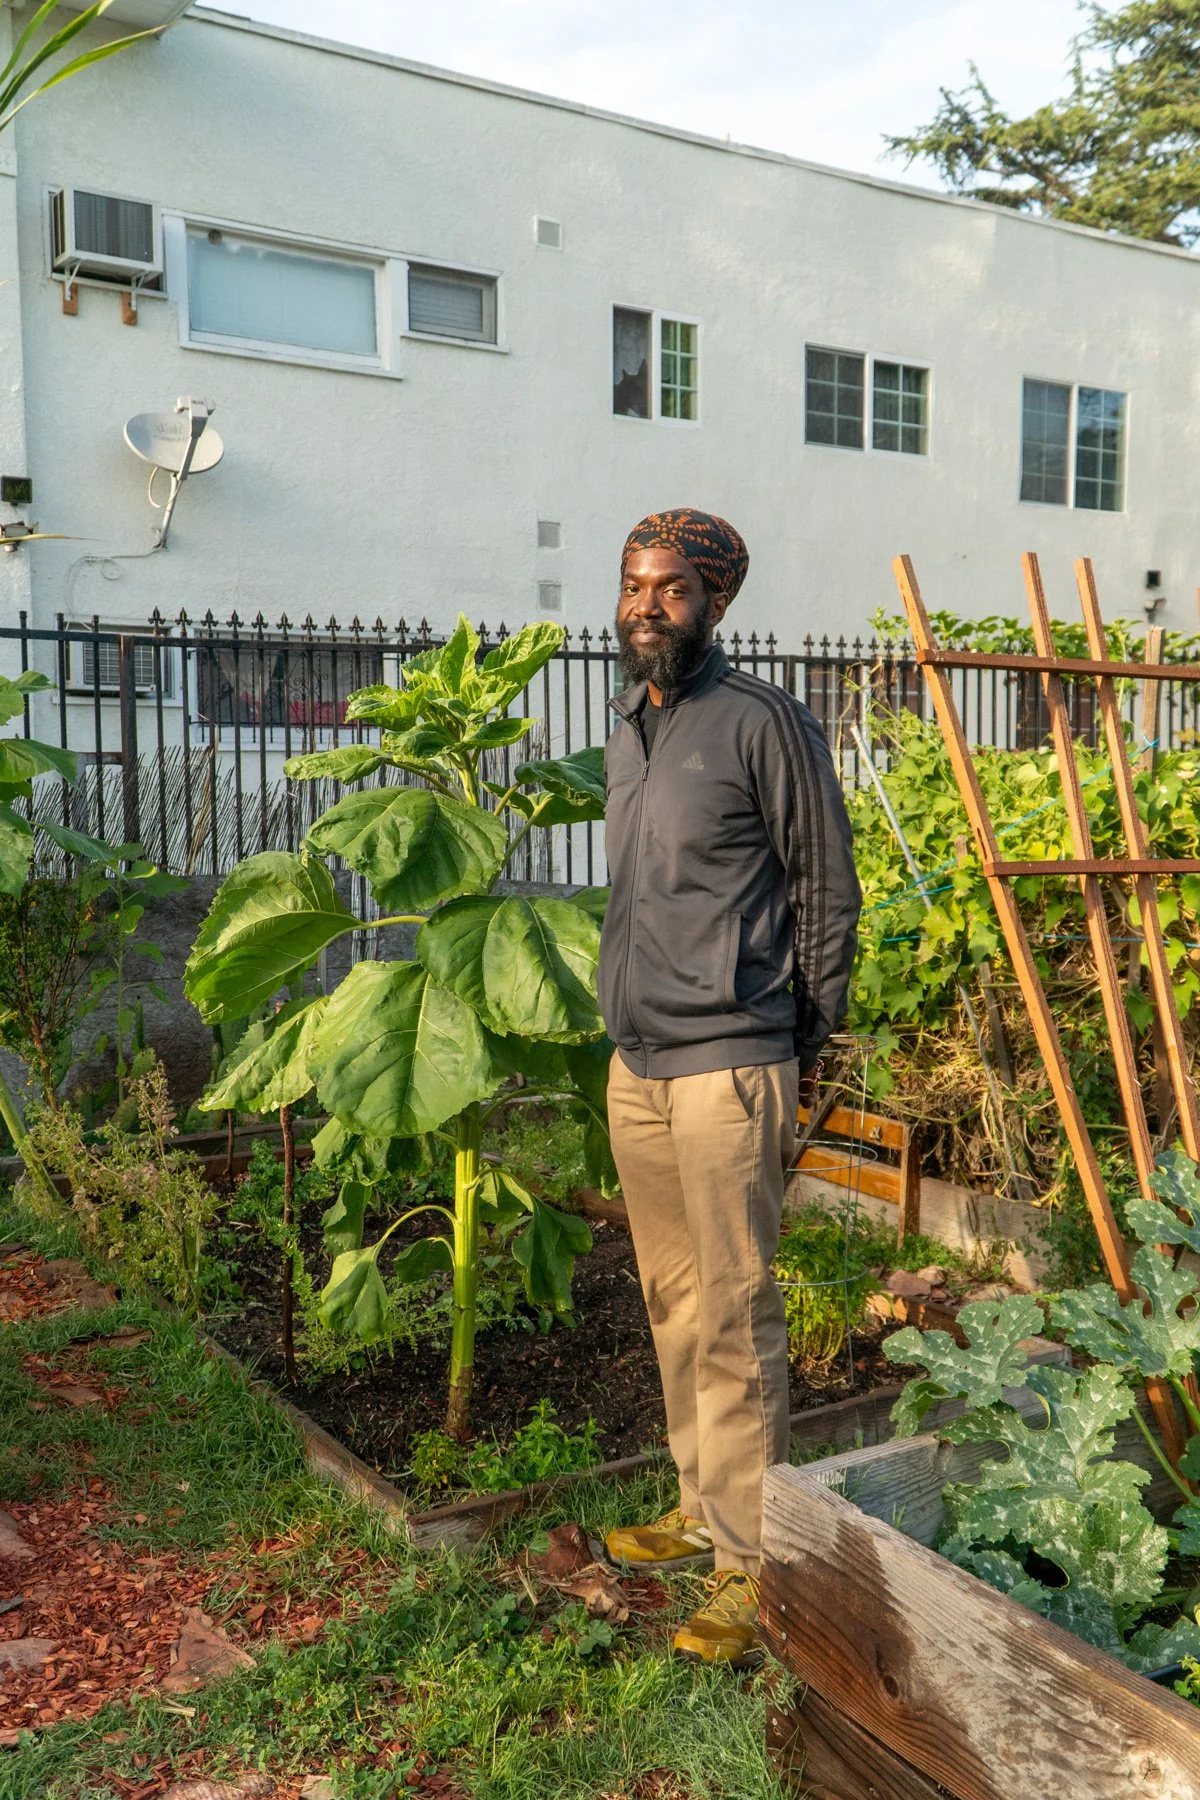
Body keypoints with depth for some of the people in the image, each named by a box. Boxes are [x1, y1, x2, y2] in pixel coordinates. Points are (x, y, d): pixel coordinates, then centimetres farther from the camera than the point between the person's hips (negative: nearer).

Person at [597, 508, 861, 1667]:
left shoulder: (762, 723, -9)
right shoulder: (625, 735, 14)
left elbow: (829, 890, -6)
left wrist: (802, 1047, -3)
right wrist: (633, 1022, 17)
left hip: (725, 1068, -7)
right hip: (635, 1065, 8)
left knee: (733, 1316, -3)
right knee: (672, 1302, 15)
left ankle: (750, 1562, 9)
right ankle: (702, 1508, 30)